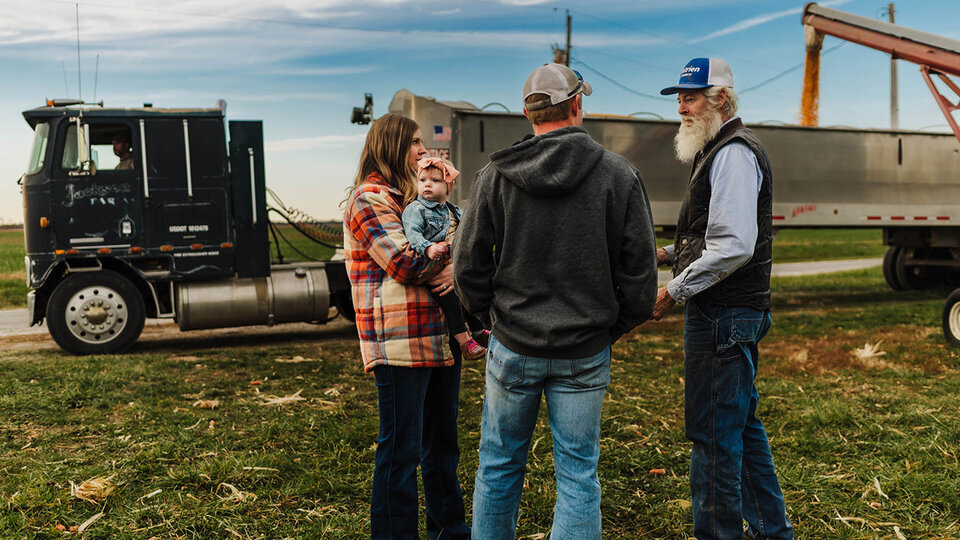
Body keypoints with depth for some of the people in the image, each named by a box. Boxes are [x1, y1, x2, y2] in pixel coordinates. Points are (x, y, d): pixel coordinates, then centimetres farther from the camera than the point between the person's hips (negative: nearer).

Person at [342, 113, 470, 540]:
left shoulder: (411, 197, 20)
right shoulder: (369, 198, -8)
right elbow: (405, 263, -19)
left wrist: (452, 269, -8)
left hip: (439, 339, 9)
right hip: (401, 344, -9)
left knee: (442, 442, 19)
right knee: (401, 451, -1)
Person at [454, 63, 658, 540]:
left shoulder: (495, 176, -4)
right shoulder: (619, 175, -5)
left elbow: (469, 265, -2)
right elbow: (639, 268, -4)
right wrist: (617, 325, 10)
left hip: (512, 347, 1)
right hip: (585, 355, 0)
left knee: (499, 466, 17)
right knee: (578, 474, 10)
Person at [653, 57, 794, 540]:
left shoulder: (734, 153, -13)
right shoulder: (718, 151, 20)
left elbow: (734, 247, -24)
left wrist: (673, 291, -18)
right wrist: (671, 253, 13)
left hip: (723, 315, -11)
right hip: (727, 312, 11)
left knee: (713, 434, -3)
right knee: (741, 425, 18)